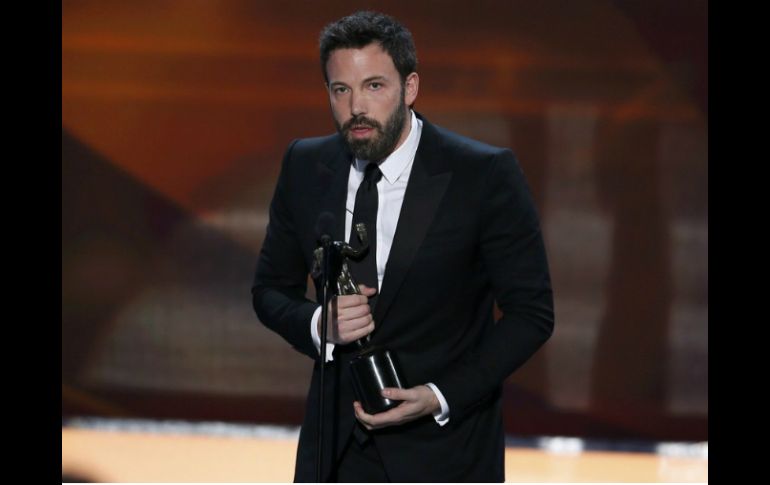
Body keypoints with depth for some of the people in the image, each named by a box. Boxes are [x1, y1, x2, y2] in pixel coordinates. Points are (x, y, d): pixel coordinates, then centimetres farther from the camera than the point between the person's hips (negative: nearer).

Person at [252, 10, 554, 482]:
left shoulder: (485, 175, -12)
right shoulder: (305, 167, 0)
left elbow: (532, 313, -8)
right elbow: (271, 290, 10)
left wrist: (441, 396, -18)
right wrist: (318, 323, -13)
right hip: (337, 440, 3)